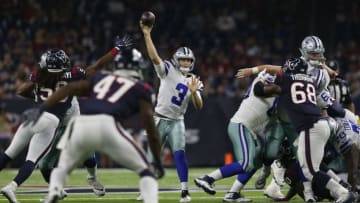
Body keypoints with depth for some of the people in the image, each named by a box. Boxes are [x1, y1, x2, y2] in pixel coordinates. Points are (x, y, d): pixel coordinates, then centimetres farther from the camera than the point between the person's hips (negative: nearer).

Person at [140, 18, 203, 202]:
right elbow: (154, 57, -19)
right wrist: (147, 35, -28)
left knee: (179, 154, -13)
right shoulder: (168, 70, -4)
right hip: (160, 119, -1)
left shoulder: (194, 81, 5)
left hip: (177, 122, 2)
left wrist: (194, 92, -19)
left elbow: (199, 106, 0)